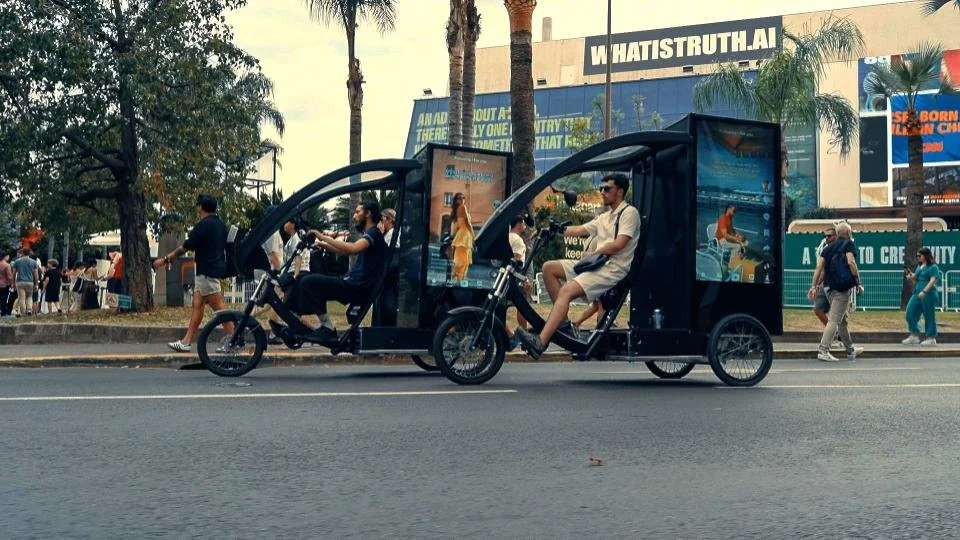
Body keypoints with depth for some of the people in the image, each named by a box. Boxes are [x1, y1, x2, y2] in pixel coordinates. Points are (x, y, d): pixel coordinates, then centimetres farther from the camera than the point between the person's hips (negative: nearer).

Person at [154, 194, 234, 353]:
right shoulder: (220, 224, 12)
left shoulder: (204, 225, -16)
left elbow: (185, 247, -16)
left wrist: (165, 260, -9)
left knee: (218, 305, -8)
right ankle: (186, 342, 10)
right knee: (197, 304, 9)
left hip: (207, 271, -10)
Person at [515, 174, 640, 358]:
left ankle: (540, 342, -38)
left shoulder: (629, 213, -3)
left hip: (614, 269, -9)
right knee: (549, 267, -1)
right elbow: (578, 230, 17)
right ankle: (563, 321, -5)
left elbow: (619, 244, -14)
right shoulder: (604, 217, 25)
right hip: (597, 265, 9)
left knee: (566, 291, -27)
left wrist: (592, 254, -9)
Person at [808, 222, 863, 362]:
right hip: (842, 288, -7)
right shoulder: (849, 244, -1)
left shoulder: (829, 247, 17)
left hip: (828, 287, 7)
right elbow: (851, 262, -16)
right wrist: (858, 283, -12)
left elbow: (819, 267, 8)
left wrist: (814, 286, 5)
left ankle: (850, 350, 30)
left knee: (843, 319, 20)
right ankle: (823, 351, -18)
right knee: (834, 320, -10)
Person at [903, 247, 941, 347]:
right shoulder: (919, 266, 16)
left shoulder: (933, 267, -9)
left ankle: (931, 338, 6)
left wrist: (924, 291, -29)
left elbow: (933, 281, -19)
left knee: (929, 316, -2)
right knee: (910, 312, 4)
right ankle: (914, 336, 13)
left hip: (928, 294, -9)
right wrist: (911, 276, 5)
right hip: (917, 293, 9)